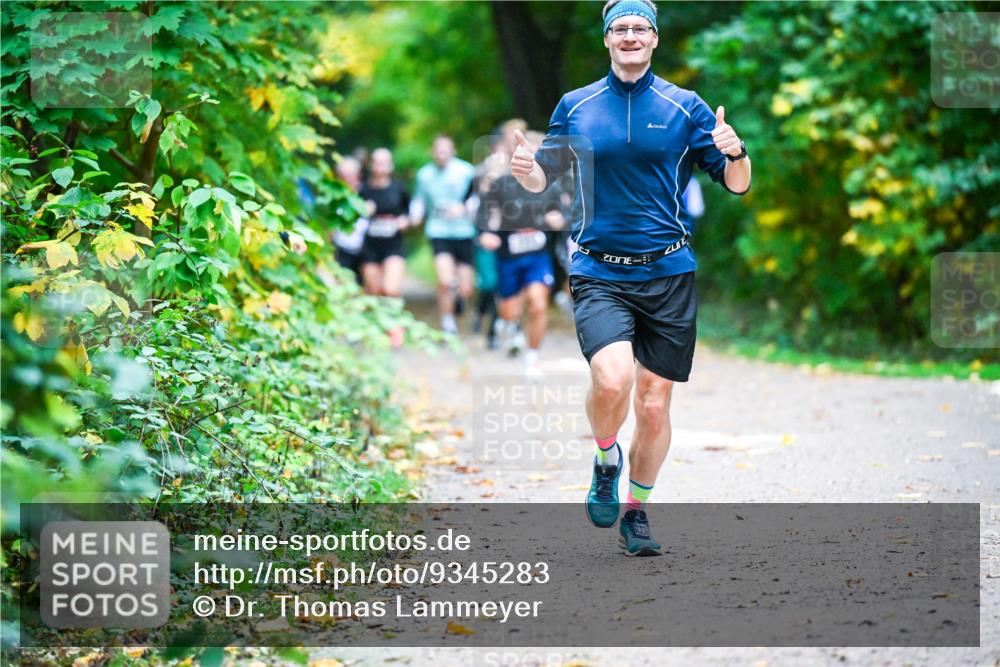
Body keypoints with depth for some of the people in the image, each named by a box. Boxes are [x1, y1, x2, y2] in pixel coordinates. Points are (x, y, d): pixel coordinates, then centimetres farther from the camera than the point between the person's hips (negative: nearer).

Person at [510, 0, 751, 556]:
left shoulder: (685, 107, 4)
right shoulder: (576, 107, 7)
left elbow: (738, 185, 5)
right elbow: (544, 180, 17)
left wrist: (735, 153, -18)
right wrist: (526, 169, -7)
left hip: (668, 275, 1)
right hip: (598, 274, -1)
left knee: (655, 404, 4)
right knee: (612, 380, -24)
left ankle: (637, 512, 25)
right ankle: (606, 460, 8)